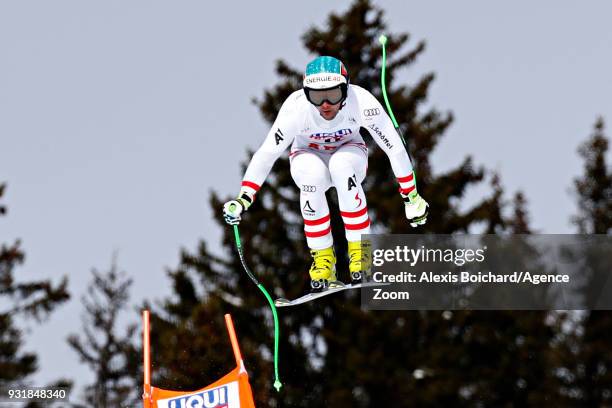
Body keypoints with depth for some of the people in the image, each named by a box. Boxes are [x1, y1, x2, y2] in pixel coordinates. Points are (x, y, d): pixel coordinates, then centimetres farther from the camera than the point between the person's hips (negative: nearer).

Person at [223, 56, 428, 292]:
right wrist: (243, 200, -31)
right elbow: (267, 153, -24)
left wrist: (411, 197, -14)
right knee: (312, 173, -36)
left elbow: (394, 148, -19)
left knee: (342, 165, -36)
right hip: (309, 155, 0)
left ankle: (360, 249, -22)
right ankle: (322, 258, -22)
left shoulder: (362, 102, -30)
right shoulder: (296, 108, -31)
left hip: (349, 153, 0)